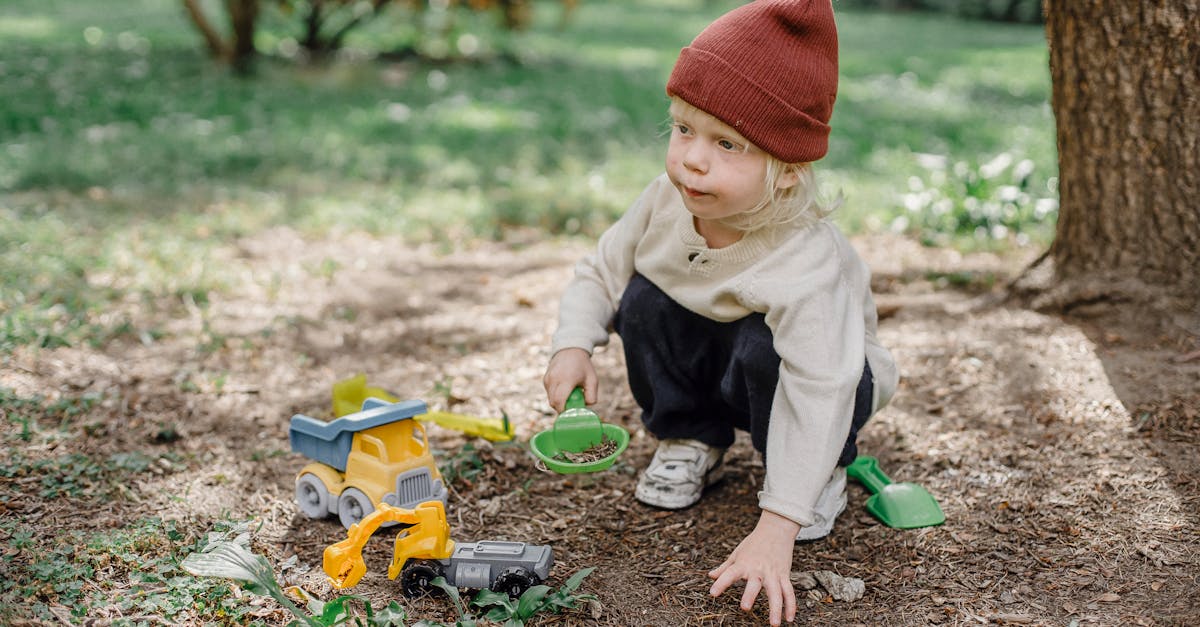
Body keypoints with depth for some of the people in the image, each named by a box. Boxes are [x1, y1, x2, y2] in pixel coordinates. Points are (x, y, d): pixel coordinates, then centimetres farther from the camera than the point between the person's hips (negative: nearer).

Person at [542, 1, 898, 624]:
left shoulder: (807, 264, -39)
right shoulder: (669, 199, -21)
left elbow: (816, 397, -42)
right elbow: (601, 272, -5)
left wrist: (775, 530, -46)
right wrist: (573, 345, -24)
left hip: (824, 372, -4)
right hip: (702, 357, 5)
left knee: (764, 347, -36)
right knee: (645, 300, -21)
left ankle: (824, 475, -6)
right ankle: (691, 440, 3)